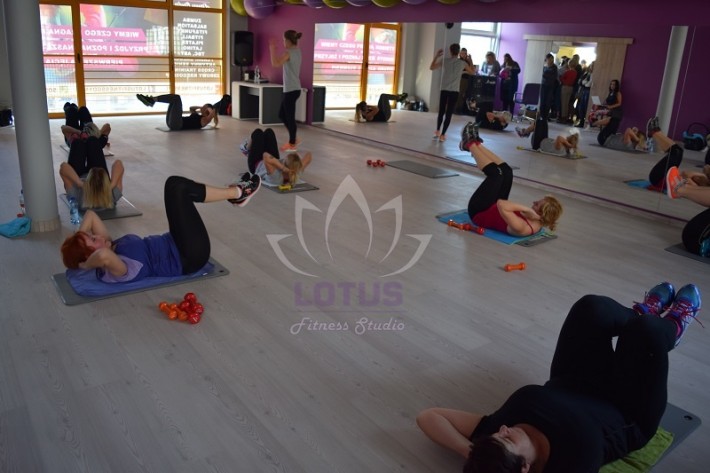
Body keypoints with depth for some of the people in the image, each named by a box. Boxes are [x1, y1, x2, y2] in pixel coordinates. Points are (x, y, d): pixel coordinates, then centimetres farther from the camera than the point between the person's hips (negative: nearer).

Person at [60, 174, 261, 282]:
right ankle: (237, 193, 2)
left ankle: (235, 193, 11)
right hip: (188, 258, -10)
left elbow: (90, 214, 6)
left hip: (173, 246, 10)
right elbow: (104, 256, -48)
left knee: (174, 184, 2)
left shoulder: (111, 247, 1)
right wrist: (84, 265, -28)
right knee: (177, 189, -14)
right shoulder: (113, 272, -25)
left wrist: (78, 244, -6)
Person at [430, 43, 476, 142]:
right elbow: (472, 72, 16)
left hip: (444, 90, 1)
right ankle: (442, 135, -1)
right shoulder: (462, 63, 1)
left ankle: (437, 131, 17)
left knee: (441, 112, 17)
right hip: (454, 92, -1)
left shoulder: (444, 60, 0)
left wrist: (436, 56, 18)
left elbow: (431, 67, 10)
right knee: (449, 113, 2)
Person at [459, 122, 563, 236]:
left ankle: (470, 144, 8)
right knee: (506, 171, 4)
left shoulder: (521, 227, -40)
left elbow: (501, 204, -51)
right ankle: (475, 144, 19)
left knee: (496, 173, -16)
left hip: (478, 211, -8)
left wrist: (527, 208, -47)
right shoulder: (537, 223, -13)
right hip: (494, 208, 8)